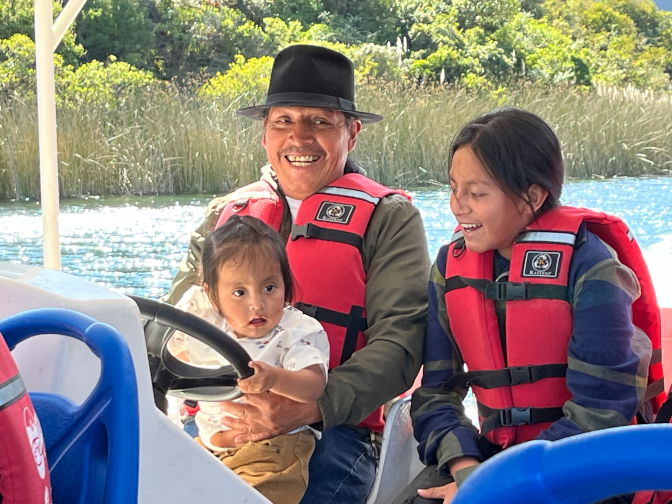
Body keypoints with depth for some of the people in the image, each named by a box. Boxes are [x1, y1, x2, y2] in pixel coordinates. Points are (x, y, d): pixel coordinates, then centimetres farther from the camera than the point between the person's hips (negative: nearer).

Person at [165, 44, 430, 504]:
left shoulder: (388, 219, 6)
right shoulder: (226, 215, 19)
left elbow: (399, 343, -6)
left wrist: (309, 408, -22)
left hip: (333, 428, -2)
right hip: (218, 422, 3)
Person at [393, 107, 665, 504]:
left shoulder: (589, 265, -12)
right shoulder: (452, 263, 3)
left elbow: (602, 408, -16)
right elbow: (437, 387, 3)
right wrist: (464, 467, -16)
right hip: (493, 453, 5)